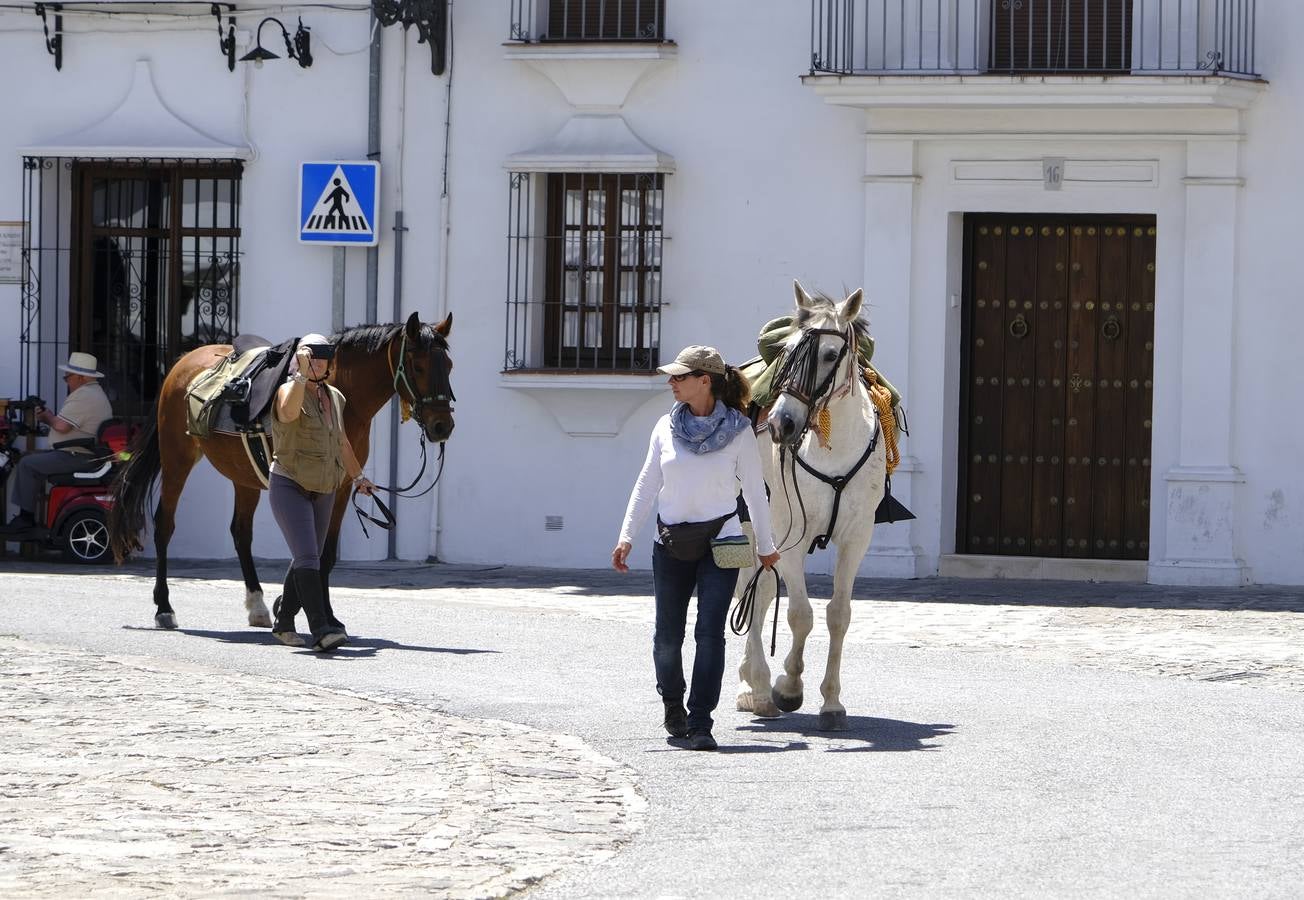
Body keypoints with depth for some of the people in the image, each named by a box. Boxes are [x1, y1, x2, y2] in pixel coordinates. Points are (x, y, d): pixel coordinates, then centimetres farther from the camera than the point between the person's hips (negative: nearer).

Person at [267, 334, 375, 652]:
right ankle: (322, 628, -26)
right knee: (307, 556, -18)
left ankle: (284, 620, 31)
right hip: (289, 486, -7)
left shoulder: (334, 398, 10)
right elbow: (289, 411, -37)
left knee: (307, 560, 14)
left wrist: (358, 476, 31)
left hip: (323, 491, 7)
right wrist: (302, 374, -44)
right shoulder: (289, 391, -11)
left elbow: (342, 441, 24)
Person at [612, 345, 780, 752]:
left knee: (710, 632, -10)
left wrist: (766, 547, 11)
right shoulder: (667, 427, 3)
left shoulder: (738, 431, -4)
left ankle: (700, 724, -8)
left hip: (720, 541, -3)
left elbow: (755, 491, 4)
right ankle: (673, 705, 33)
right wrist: (626, 536, -2)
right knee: (668, 634, 7)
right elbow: (647, 485, 6)